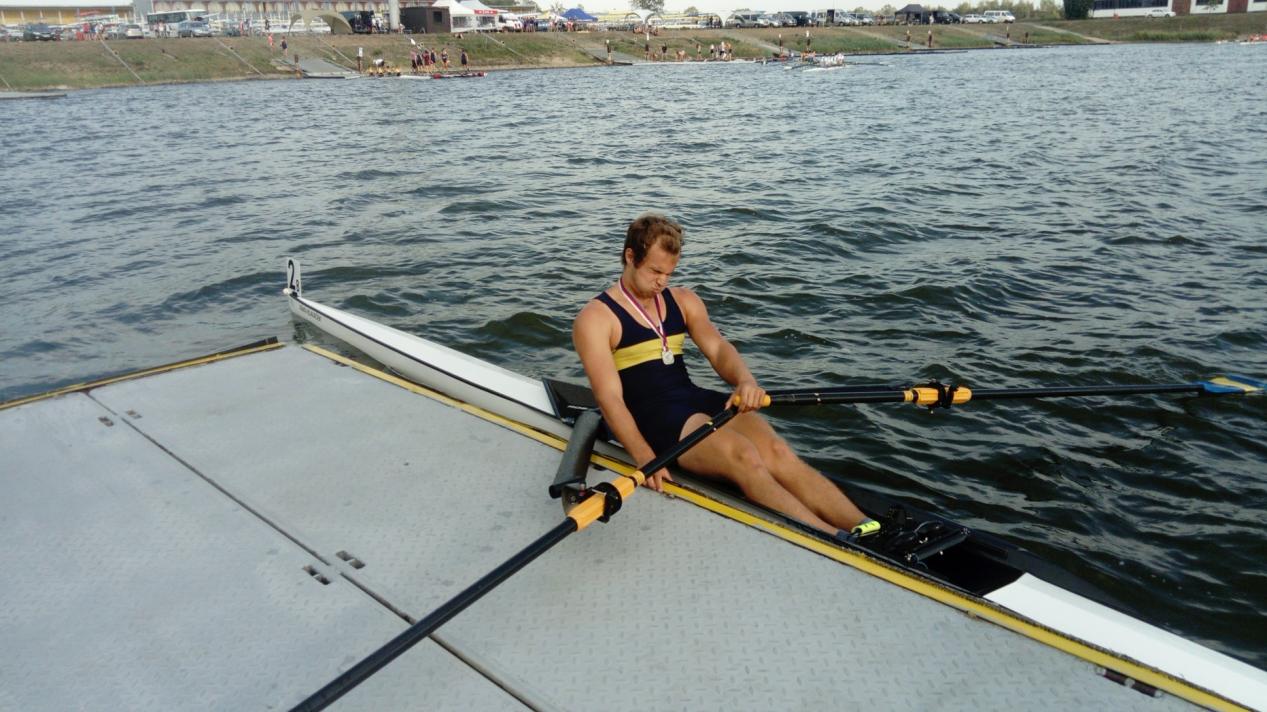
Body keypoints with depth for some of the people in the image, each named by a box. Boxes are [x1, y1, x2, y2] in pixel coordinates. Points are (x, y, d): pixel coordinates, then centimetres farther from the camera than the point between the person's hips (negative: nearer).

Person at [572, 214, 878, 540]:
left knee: (777, 452, -22)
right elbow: (610, 398, -12)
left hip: (696, 399, 6)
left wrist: (745, 380, -23)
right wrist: (645, 459, -27)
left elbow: (717, 348, 2)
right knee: (743, 455, -30)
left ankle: (864, 531, -33)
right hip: (649, 417, -5)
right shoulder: (595, 319, -2)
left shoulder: (683, 301, 16)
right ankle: (835, 541, -41)